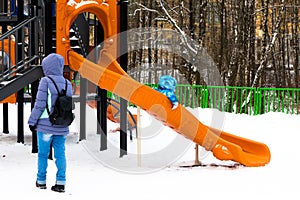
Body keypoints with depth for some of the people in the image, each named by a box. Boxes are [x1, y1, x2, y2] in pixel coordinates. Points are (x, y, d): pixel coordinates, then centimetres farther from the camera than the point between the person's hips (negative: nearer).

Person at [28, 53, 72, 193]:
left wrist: (32, 121, -4)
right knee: (60, 154, 7)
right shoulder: (67, 84, 4)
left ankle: (41, 181, 17)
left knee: (43, 153, 9)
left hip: (45, 125, -4)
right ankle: (60, 182, 2)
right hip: (62, 127, 4)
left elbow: (40, 104, -12)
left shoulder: (45, 82, -12)